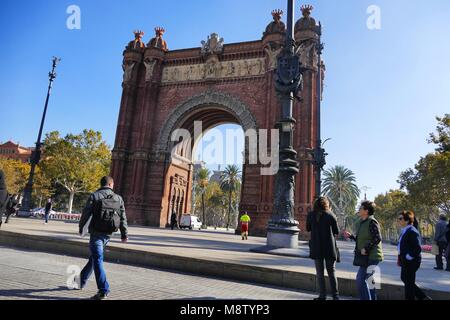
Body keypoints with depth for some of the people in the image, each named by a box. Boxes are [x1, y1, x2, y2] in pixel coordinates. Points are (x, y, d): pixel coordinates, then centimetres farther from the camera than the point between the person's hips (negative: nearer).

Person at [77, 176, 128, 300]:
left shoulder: (94, 196, -4)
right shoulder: (118, 198, 5)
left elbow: (86, 213, -4)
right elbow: (123, 218, 4)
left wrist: (81, 227, 13)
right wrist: (124, 234, 9)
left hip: (96, 233, -4)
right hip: (108, 234, 4)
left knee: (97, 260, -3)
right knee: (94, 257, 22)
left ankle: (103, 291, -7)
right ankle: (82, 281, 40)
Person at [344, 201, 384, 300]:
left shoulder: (372, 222, -15)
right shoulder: (360, 223, 12)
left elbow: (377, 238, -21)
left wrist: (366, 249, -20)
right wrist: (350, 236, 10)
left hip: (372, 256, -10)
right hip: (366, 256, 10)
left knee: (361, 279, -9)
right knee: (369, 279, 17)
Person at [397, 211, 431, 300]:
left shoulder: (412, 231, -19)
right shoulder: (404, 231, 10)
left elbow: (418, 248, -23)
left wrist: (408, 257, -19)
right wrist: (400, 258, 12)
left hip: (411, 262, -10)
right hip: (405, 261, 10)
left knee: (409, 283, 3)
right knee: (404, 279, 19)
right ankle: (423, 297, 30)